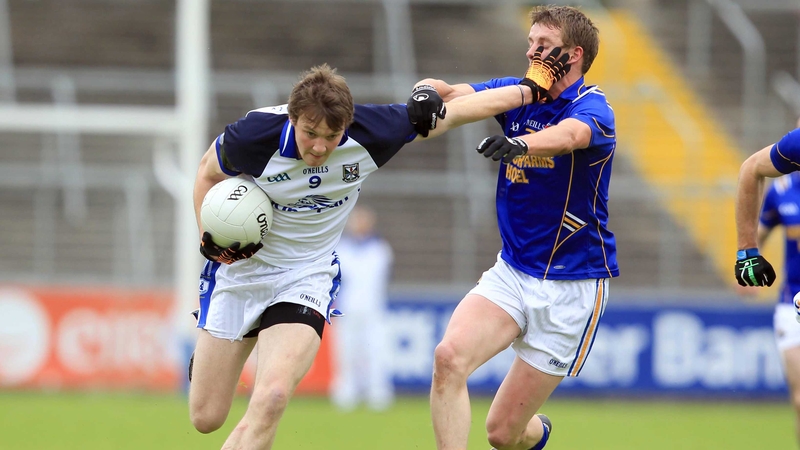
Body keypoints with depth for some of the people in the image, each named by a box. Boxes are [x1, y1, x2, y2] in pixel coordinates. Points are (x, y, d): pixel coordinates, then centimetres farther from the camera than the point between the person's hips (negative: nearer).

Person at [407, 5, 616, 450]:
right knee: (450, 355, -26)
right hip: (512, 273, 5)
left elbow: (569, 134, -37)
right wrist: (429, 94, -34)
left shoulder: (591, 107, -14)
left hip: (571, 287, -5)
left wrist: (518, 144, -59)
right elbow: (453, 93, -9)